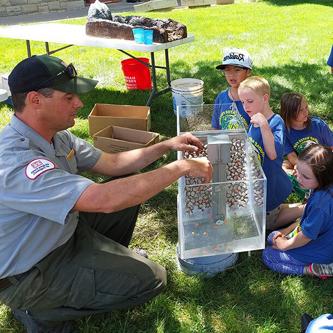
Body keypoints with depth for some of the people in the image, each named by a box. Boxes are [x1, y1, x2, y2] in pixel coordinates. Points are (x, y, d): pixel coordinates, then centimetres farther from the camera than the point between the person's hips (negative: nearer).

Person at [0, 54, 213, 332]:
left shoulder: (56, 136, -5)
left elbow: (111, 163, 5)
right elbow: (105, 199, -41)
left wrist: (167, 146, -5)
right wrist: (181, 168, -32)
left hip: (63, 231, 9)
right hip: (29, 276, -8)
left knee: (131, 186, 5)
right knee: (150, 279, -12)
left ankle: (106, 261, 20)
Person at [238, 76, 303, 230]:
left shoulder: (276, 122, -23)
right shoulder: (254, 121, 1)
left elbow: (273, 154, -35)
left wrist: (264, 125, -38)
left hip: (270, 183, -8)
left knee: (266, 224, 11)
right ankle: (302, 206, 32)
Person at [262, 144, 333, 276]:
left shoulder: (321, 203, -37)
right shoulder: (322, 188, -9)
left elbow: (306, 237, -24)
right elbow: (308, 219, 8)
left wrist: (284, 245, -8)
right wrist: (287, 230, 7)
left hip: (321, 253, -9)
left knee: (268, 256, -2)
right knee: (272, 237, 16)